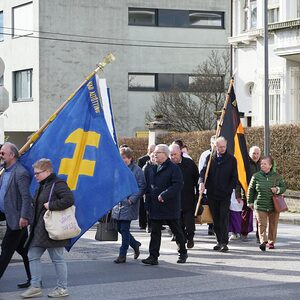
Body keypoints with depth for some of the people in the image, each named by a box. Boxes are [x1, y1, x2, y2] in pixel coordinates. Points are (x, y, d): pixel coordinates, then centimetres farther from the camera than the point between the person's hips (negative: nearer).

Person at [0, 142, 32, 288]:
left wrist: (24, 217, -24)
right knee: (23, 250, 13)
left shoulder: (20, 173, -17)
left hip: (16, 218, -9)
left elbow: (26, 197, -21)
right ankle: (33, 279, 21)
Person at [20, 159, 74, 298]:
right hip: (39, 229, 10)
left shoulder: (58, 184, -14)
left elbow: (69, 200, -28)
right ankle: (35, 287, 13)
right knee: (33, 256, 8)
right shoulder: (42, 186, 16)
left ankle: (62, 288, 11)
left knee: (57, 259, 0)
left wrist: (51, 205, -23)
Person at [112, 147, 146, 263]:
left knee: (124, 229, -3)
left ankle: (122, 255, 6)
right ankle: (135, 244, 32)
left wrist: (132, 199, -14)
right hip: (118, 204, 6)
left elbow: (141, 187, -7)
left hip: (128, 205, -6)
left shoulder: (137, 170, -7)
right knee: (120, 228, 9)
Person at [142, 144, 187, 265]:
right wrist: (148, 203, 8)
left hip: (170, 206, -6)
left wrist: (164, 196, -24)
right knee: (155, 232, 3)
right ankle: (153, 257, 3)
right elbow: (148, 187, 18)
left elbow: (178, 185, -19)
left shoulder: (173, 168, -9)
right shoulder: (152, 169, 14)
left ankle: (183, 253, 25)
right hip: (155, 207, 6)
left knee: (177, 231, 9)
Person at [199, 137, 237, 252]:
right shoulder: (210, 158, 8)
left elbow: (234, 177, 4)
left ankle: (224, 243, -8)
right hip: (212, 194, 3)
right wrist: (202, 182, -19)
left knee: (224, 218, -8)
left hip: (225, 195, -3)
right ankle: (219, 241, 16)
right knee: (216, 219, 8)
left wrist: (229, 189, -6)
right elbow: (204, 171, 0)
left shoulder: (231, 159, 2)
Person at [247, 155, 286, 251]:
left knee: (273, 225, 8)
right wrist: (250, 202, 9)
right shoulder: (256, 176, 2)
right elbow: (251, 189, 10)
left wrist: (278, 190, -10)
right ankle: (263, 241, -12)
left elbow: (283, 187, 12)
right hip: (260, 205, -1)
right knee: (262, 224, -10)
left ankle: (271, 242, 21)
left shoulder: (277, 176, 4)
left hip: (274, 206, 1)